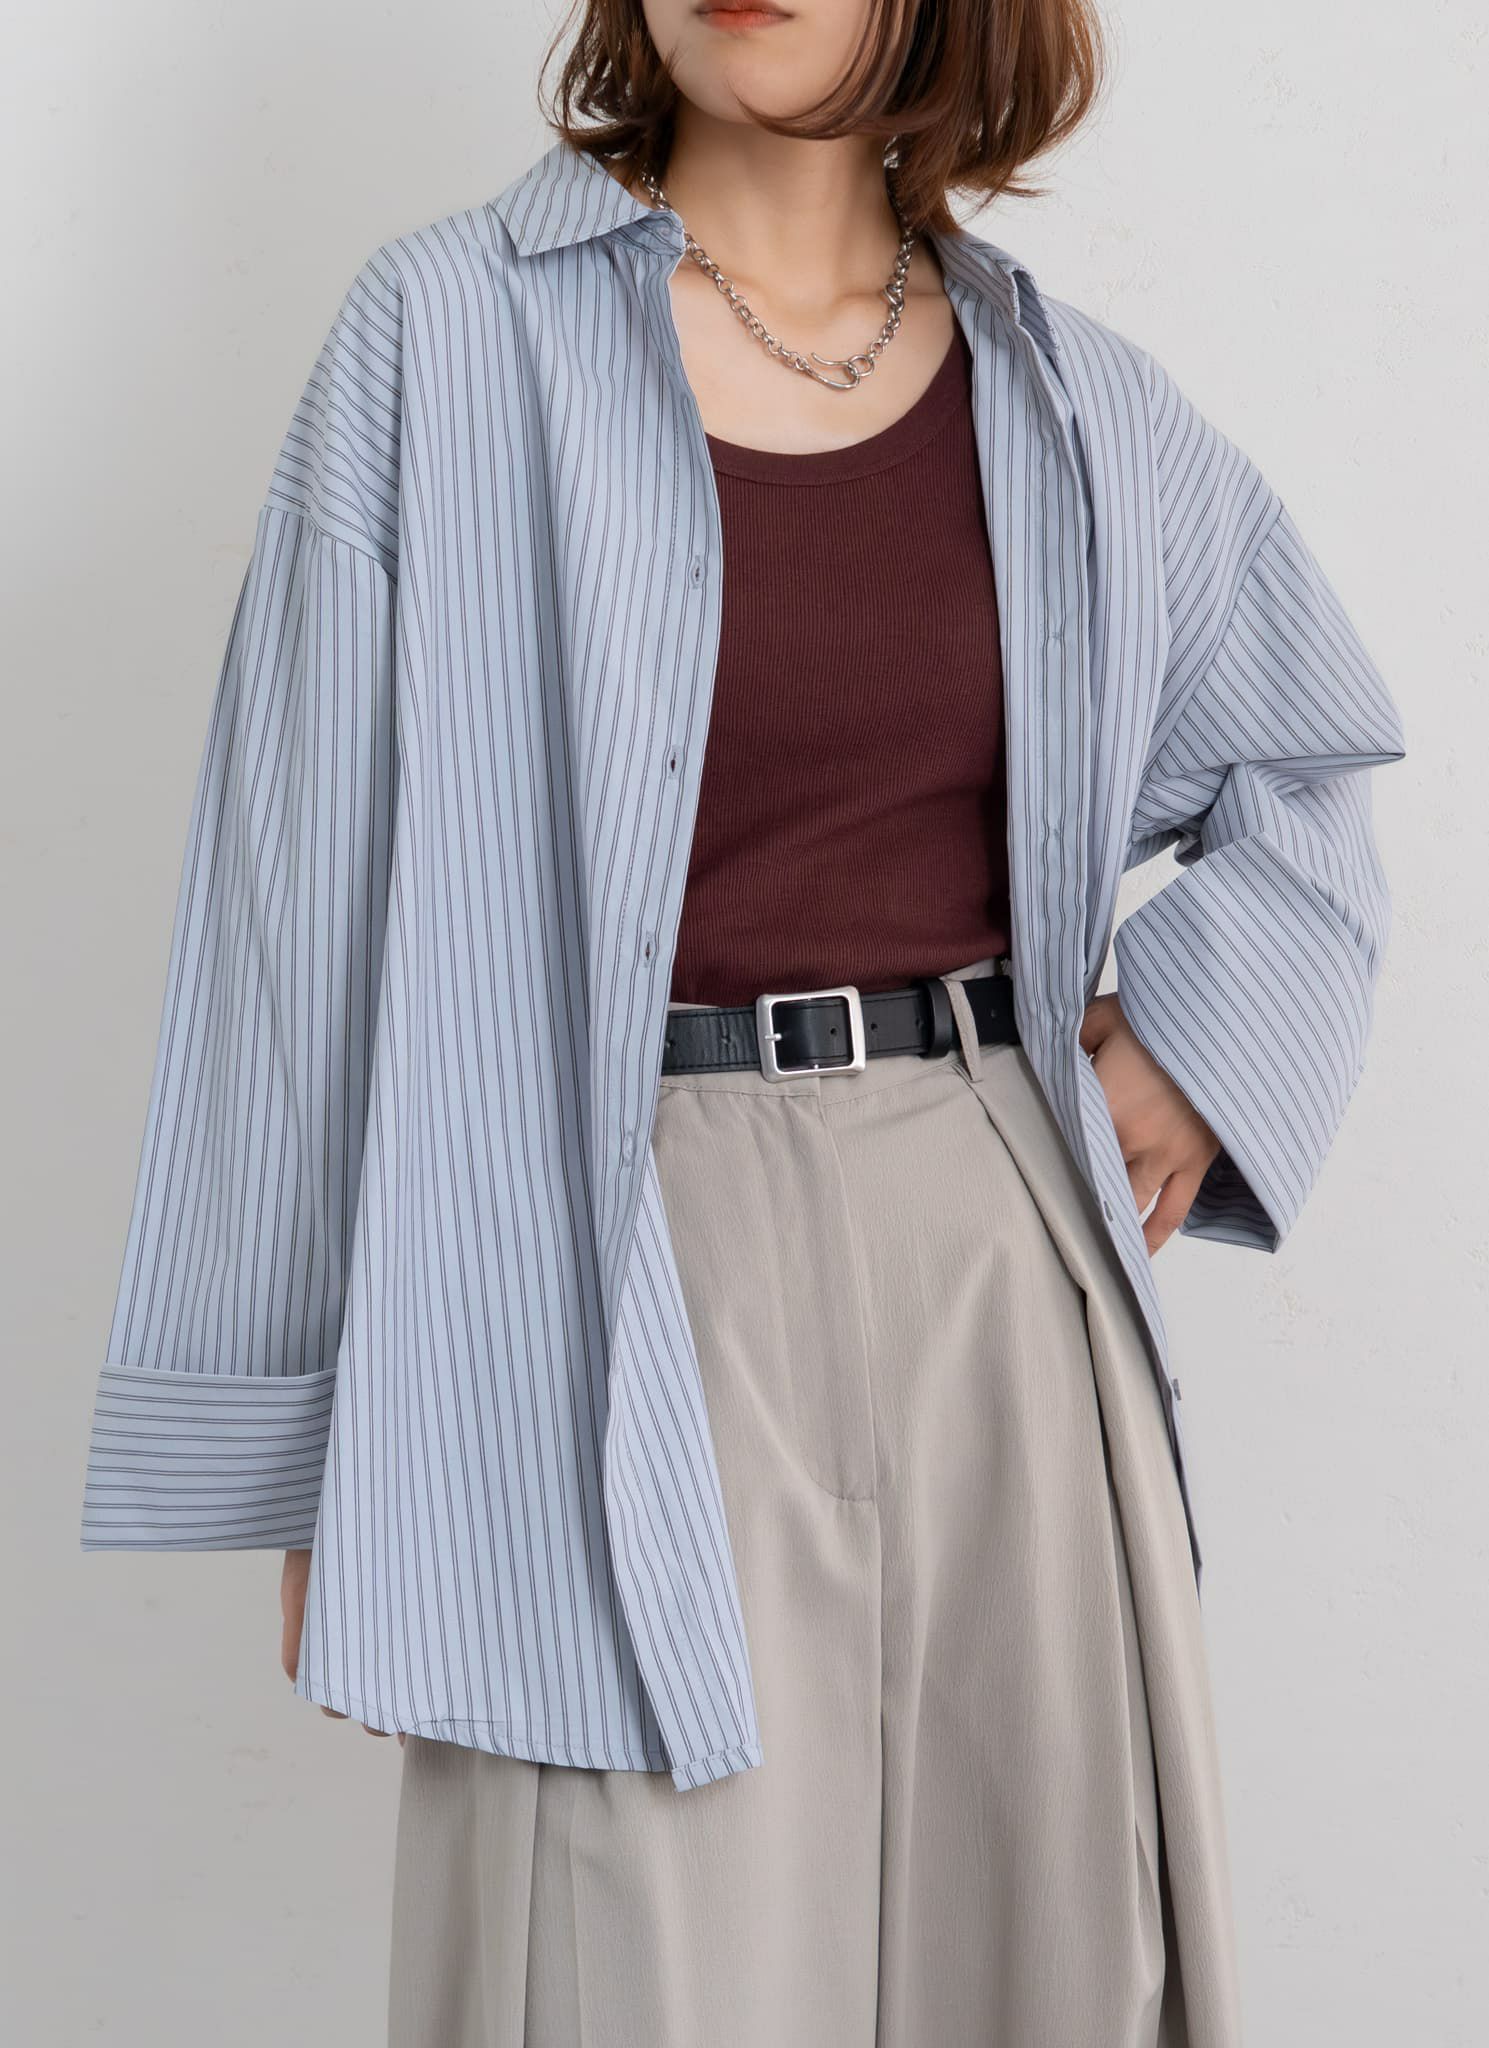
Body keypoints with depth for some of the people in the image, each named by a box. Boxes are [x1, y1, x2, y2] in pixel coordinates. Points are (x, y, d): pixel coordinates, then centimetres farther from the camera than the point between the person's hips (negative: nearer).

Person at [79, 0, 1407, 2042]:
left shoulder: (1072, 400, 7)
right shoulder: (448, 333, -3)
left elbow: (1305, 763, 25)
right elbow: (311, 901, -2)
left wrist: (1200, 1037, 7)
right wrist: (312, 1467, -2)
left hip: (1007, 1263, 4)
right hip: (620, 1281, -3)